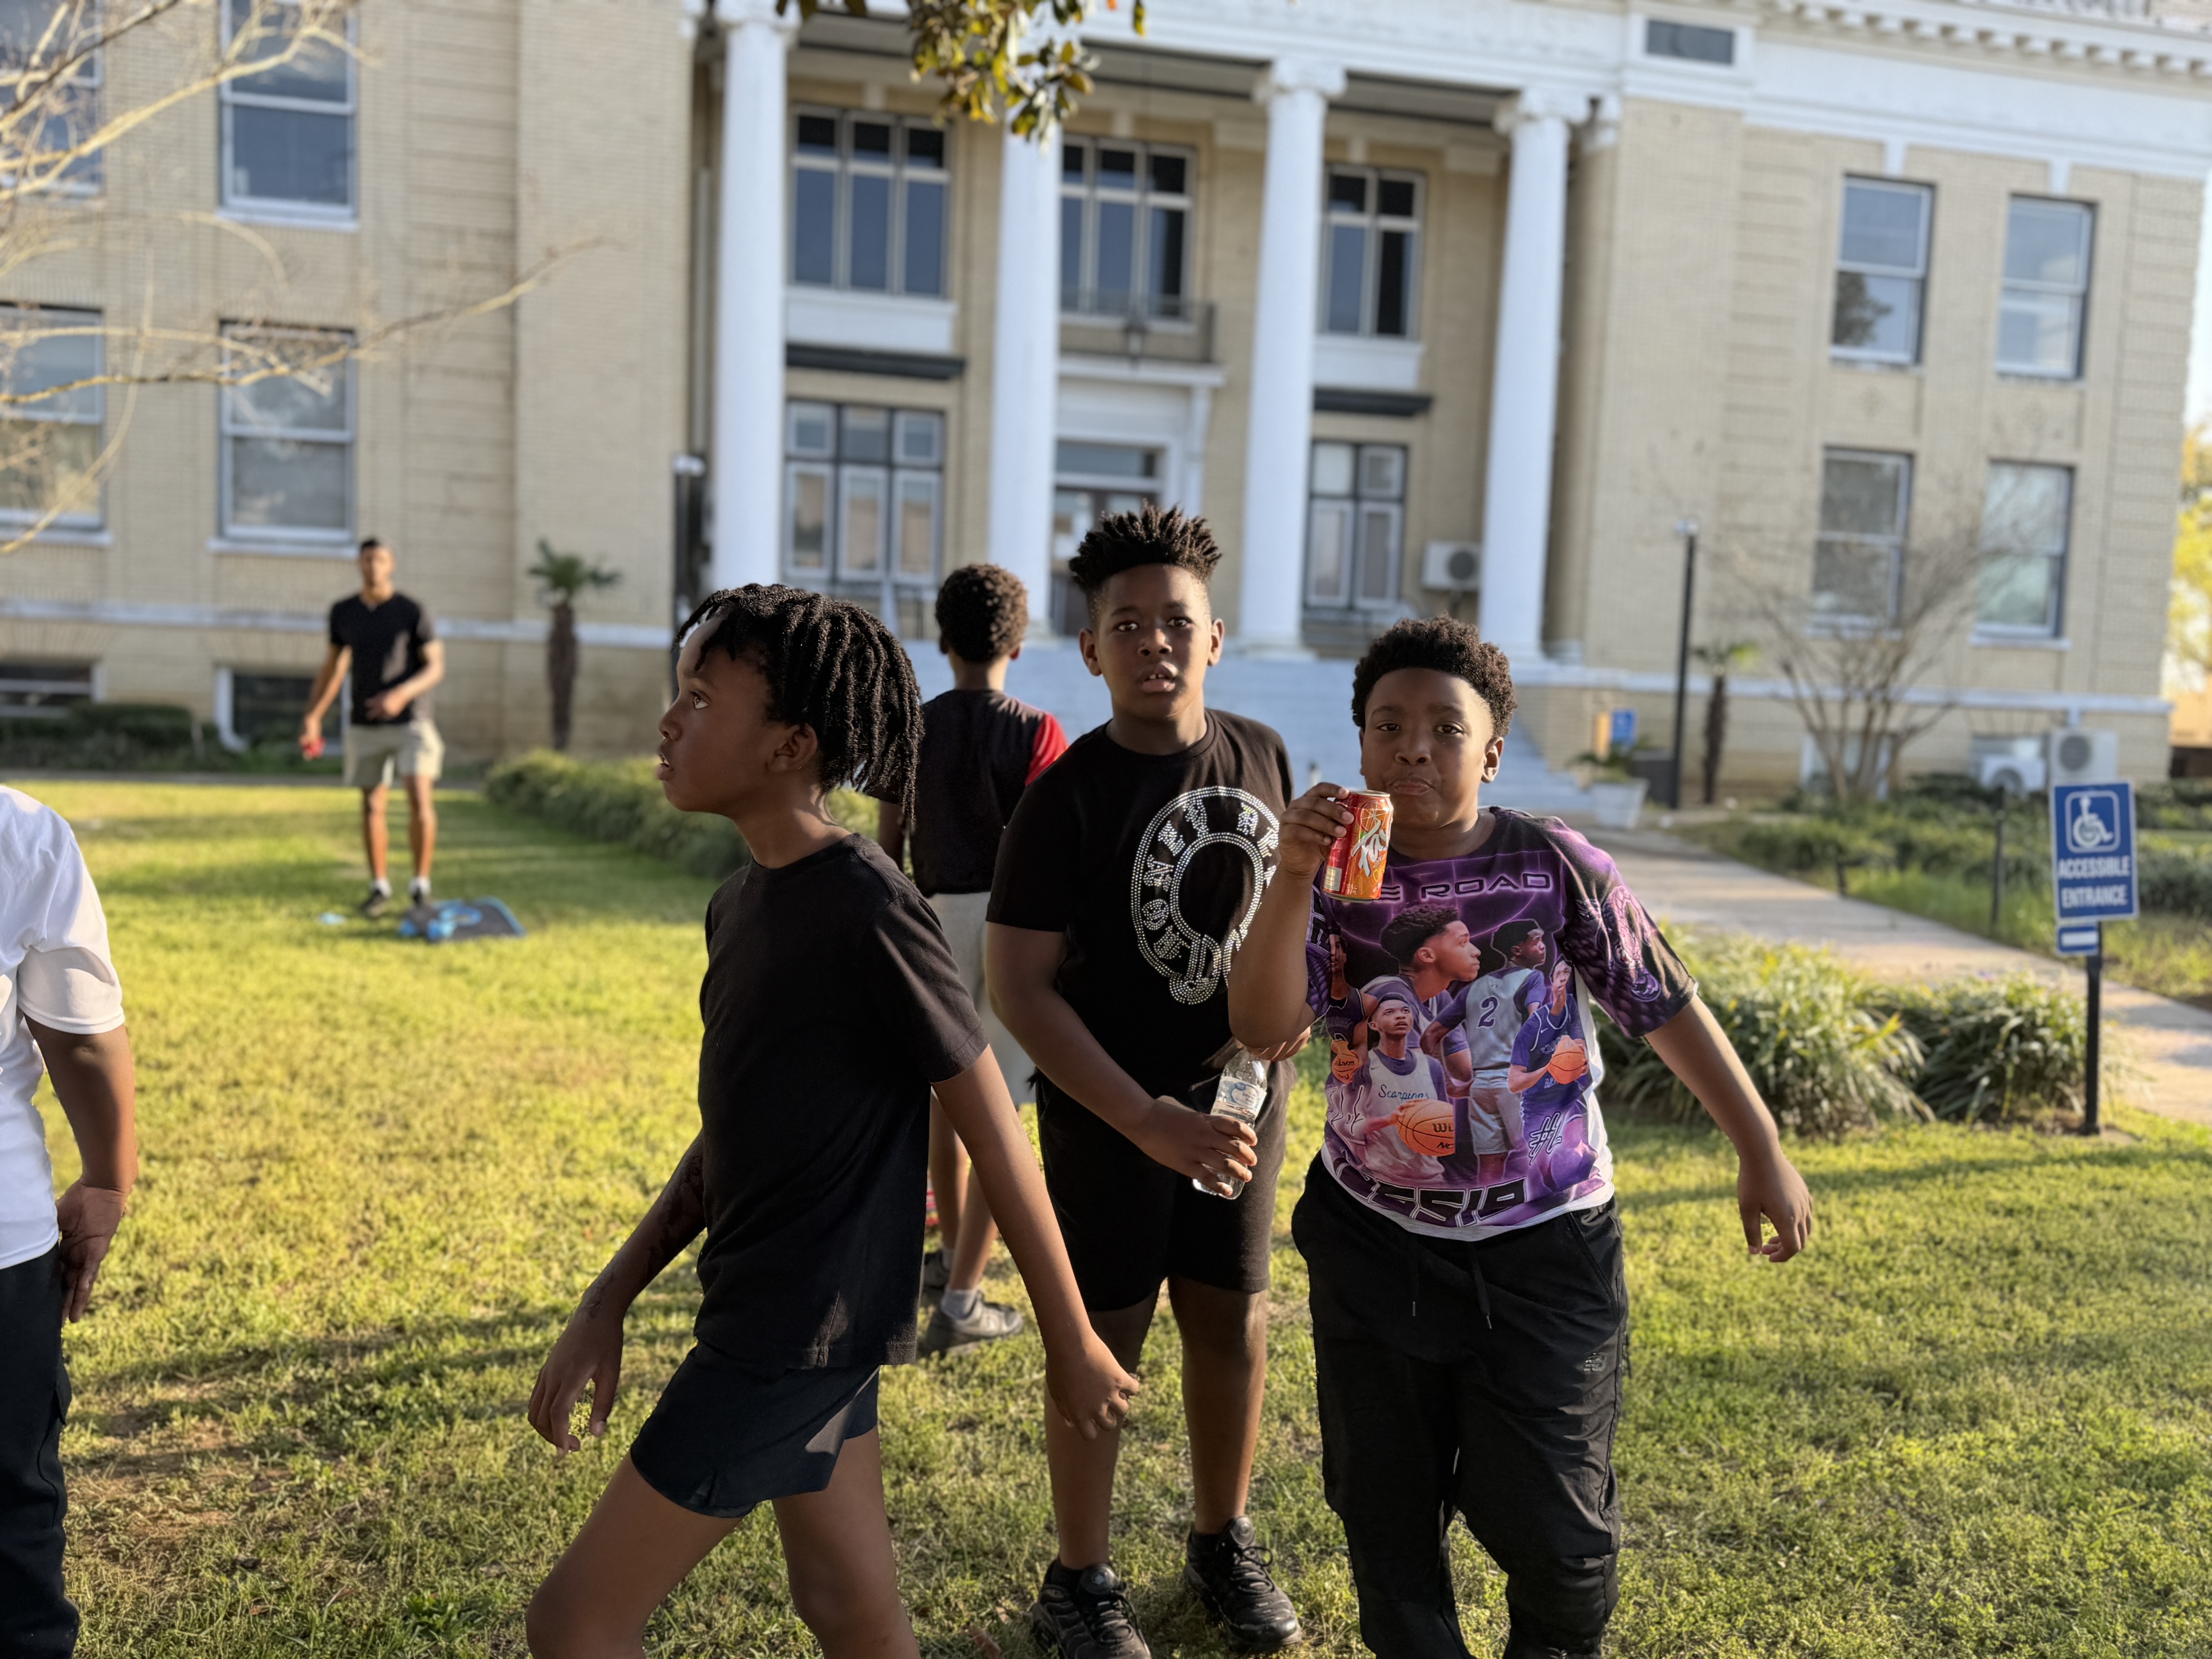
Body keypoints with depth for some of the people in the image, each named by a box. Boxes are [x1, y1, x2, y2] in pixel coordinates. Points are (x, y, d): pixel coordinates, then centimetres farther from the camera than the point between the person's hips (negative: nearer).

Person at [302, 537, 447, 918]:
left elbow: (436, 667, -10)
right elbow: (333, 667, 11)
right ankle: (379, 887, 22)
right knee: (372, 807, 8)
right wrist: (312, 716, 2)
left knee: (419, 801, -16)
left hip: (411, 721, -3)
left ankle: (421, 886, -1)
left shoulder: (413, 612, -9)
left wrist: (402, 694, -28)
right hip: (365, 725, 4)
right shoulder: (343, 613, 3)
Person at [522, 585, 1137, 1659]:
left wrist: (1073, 1346, -8)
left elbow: (994, 1134, -15)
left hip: (800, 1331, -8)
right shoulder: (744, 904, 7)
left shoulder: (866, 908, -20)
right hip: (774, 1319, 8)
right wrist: (606, 1304, 10)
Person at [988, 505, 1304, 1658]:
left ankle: (1222, 1543, 37)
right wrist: (1147, 1120, -24)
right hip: (1110, 1110, -4)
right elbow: (1020, 987, -18)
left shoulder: (1260, 757, -2)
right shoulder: (1067, 796, -16)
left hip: (1241, 1095, 5)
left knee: (1235, 1325, 15)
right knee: (1105, 1344, 7)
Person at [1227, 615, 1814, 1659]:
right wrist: (1292, 877, -31)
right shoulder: (1335, 879, -6)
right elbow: (1263, 1026, -19)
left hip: (1542, 1245, -1)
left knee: (1547, 1521, 3)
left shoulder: (1555, 864, -8)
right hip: (1374, 1242, 2)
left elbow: (1668, 1010, -1)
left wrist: (1763, 1156, -1)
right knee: (1383, 1508, 14)